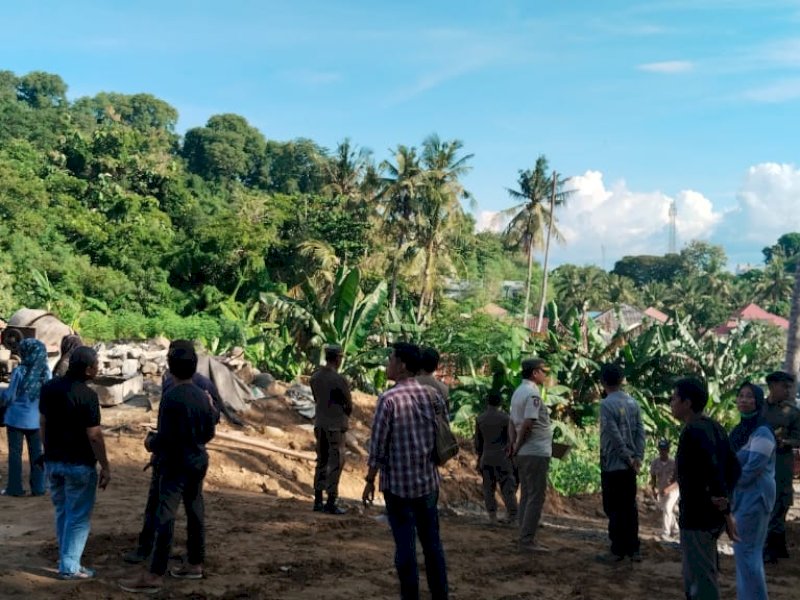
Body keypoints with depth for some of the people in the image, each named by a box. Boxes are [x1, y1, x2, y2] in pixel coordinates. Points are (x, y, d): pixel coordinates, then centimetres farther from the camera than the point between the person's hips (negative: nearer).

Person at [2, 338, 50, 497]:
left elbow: (9, 396, -10)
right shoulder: (45, 372, -3)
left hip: (17, 418, -4)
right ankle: (38, 487, 13)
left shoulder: (20, 371, -16)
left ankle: (15, 488, 11)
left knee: (15, 453, 7)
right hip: (36, 418, 4)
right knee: (36, 452, 11)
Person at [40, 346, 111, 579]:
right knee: (78, 517, 4)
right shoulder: (87, 395, -20)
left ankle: (66, 559, 27)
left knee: (62, 512, 19)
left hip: (53, 461, 7)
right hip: (79, 464, -7)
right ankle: (69, 567, 8)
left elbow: (43, 423, 10)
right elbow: (94, 435, -18)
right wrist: (106, 467, -10)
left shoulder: (49, 387, 2)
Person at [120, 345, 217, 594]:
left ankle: (154, 576, -8)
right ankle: (195, 564, 24)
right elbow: (209, 432, 10)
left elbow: (165, 436, -18)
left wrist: (151, 445, 1)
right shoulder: (202, 396, 3)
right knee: (195, 513, 14)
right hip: (198, 462, 7)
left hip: (176, 465, -7)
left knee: (165, 518, -8)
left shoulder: (171, 397, -17)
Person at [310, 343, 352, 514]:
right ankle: (331, 503, 5)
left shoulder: (315, 377, 2)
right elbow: (349, 405, -7)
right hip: (336, 426, -6)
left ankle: (318, 501, 19)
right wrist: (344, 416, 13)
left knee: (322, 461, 15)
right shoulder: (339, 380, -18)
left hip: (319, 425, 7)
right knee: (335, 464, 2)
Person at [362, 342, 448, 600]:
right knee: (432, 542, 13)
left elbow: (378, 444, -11)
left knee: (405, 544, 2)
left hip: (397, 483, -5)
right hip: (428, 481, 5)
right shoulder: (432, 395, 2)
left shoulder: (389, 399, -13)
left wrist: (370, 481, -2)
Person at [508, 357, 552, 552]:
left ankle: (526, 538, 17)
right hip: (536, 453, -10)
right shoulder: (532, 393, -16)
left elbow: (512, 422, 14)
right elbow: (527, 424, -22)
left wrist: (513, 445, 10)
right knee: (536, 497, -5)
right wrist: (517, 447, -12)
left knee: (526, 496, 13)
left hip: (523, 454, 10)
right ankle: (527, 540, -4)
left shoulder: (518, 392, 14)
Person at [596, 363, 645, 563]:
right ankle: (633, 549, 16)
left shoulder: (606, 404, -14)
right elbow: (640, 431, 2)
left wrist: (628, 457, -10)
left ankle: (618, 550, 5)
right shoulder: (633, 403, 7)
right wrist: (638, 457, -2)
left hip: (612, 466, -6)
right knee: (630, 507, 12)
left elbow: (615, 437, -18)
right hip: (629, 466, 7)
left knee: (614, 509, 1)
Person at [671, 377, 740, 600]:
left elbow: (713, 470, -26)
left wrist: (727, 513, -20)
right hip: (710, 515, 10)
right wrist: (724, 497, 3)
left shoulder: (693, 432, -19)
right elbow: (734, 466, 12)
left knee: (701, 582, -2)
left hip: (697, 517, -10)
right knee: (695, 579, 21)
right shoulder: (713, 427, 9)